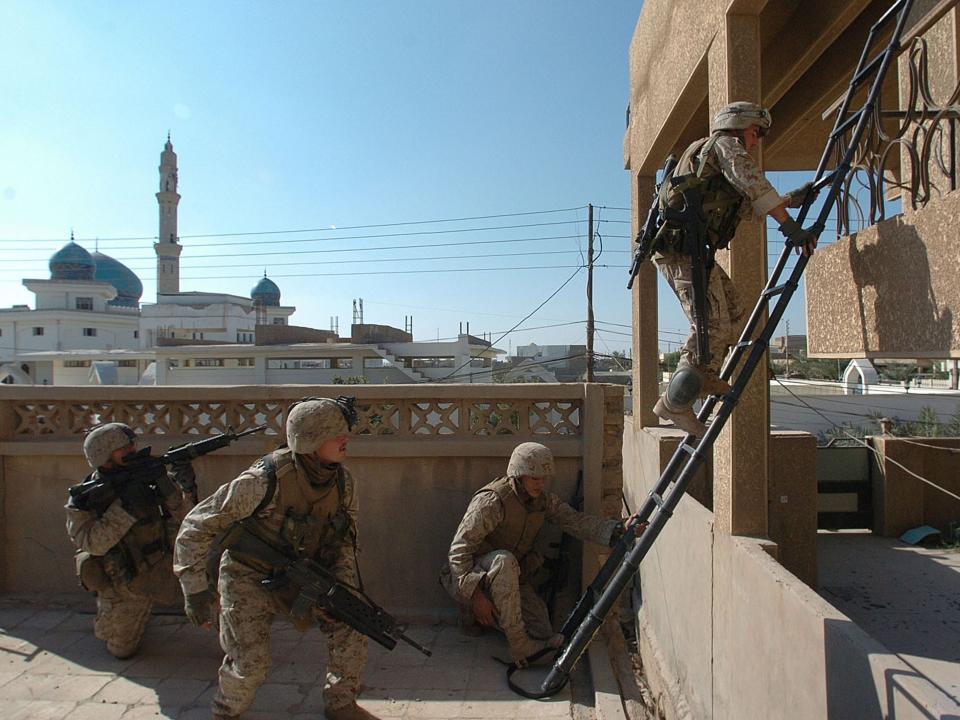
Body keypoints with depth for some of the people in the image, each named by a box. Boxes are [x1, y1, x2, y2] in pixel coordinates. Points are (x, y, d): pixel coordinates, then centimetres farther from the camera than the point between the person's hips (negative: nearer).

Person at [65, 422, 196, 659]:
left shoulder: (145, 478, -10)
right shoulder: (83, 499, -17)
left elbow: (181, 517, -10)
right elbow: (94, 542, -31)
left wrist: (182, 487, -30)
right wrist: (127, 502, -36)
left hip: (162, 568, 2)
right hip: (125, 586, -2)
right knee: (121, 650, 12)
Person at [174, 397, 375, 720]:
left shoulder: (343, 481, -12)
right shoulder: (268, 478, -31)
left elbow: (345, 539, 2)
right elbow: (195, 526, -22)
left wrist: (342, 583, -15)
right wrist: (195, 589, -21)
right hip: (250, 578, -5)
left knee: (350, 624, -8)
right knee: (250, 663, -14)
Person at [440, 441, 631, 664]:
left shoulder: (543, 500, -2)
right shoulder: (491, 501, -24)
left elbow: (577, 522, -8)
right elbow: (459, 549, -25)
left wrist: (620, 529, -23)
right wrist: (475, 594, -31)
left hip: (510, 579, 7)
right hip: (469, 575, -7)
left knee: (543, 633, -7)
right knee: (503, 561, -38)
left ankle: (486, 615, 16)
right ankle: (519, 645, -28)